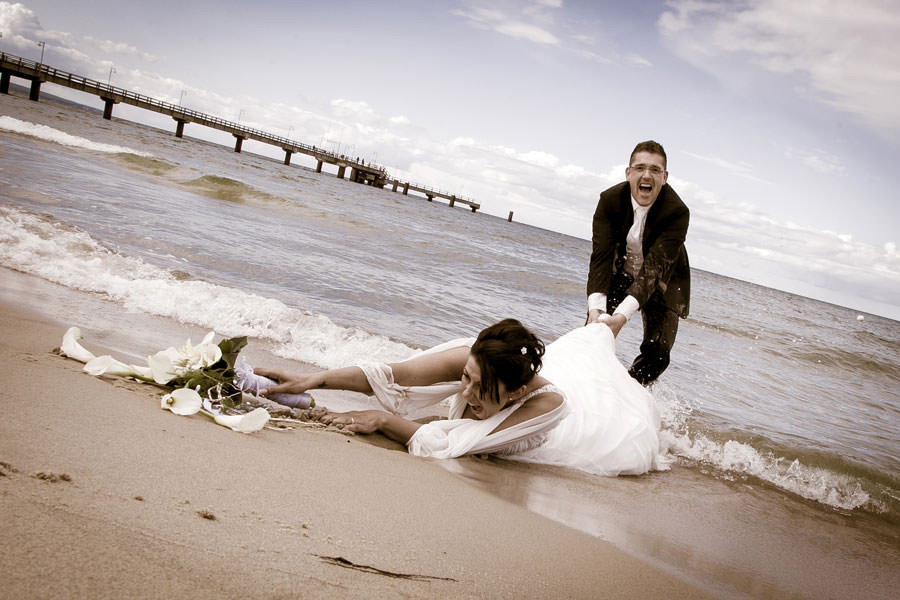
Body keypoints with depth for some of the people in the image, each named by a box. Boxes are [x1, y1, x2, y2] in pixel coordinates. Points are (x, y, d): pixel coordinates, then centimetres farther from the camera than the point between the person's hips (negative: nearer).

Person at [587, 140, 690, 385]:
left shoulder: (677, 212, -30)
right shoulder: (610, 199, -22)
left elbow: (655, 267, -36)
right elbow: (601, 255, -26)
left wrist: (622, 315, -47)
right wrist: (595, 307, -41)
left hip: (662, 281, -2)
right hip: (621, 271, 2)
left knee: (658, 351, -7)